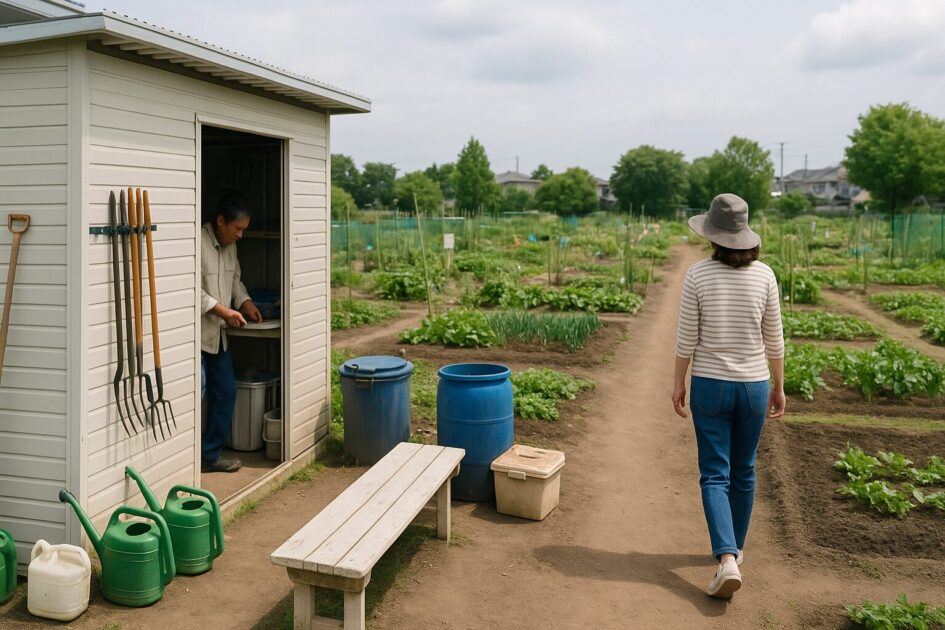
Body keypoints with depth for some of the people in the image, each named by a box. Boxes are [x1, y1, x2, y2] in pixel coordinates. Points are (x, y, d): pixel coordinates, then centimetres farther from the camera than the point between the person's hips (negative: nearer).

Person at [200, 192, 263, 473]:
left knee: (226, 391, 10)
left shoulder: (229, 245, 10)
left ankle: (210, 455, 20)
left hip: (218, 334, 9)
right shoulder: (198, 242, -18)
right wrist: (222, 310, -21)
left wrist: (244, 301, 5)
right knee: (197, 391, -12)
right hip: (197, 332, -9)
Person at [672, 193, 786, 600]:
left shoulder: (697, 275, -10)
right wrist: (778, 386, 11)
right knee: (743, 472, 18)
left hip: (709, 385, -2)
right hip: (753, 385, 2)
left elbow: (686, 339, -7)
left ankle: (727, 559, -12)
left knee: (714, 475, 3)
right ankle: (734, 548, 33)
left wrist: (678, 384, 5)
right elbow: (774, 340, 1)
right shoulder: (764, 275, -4)